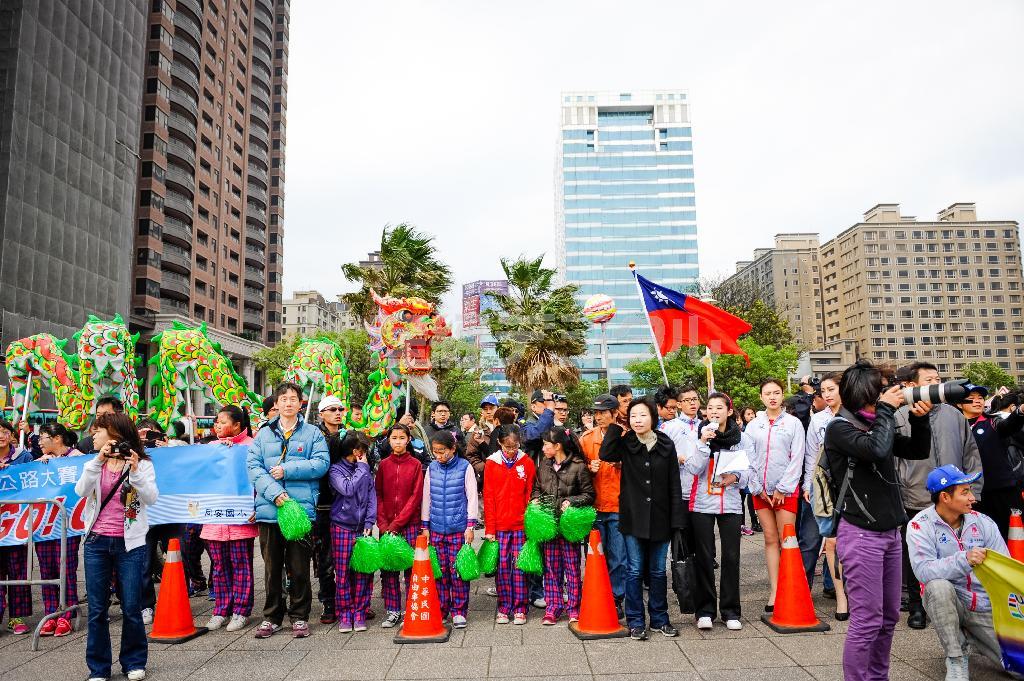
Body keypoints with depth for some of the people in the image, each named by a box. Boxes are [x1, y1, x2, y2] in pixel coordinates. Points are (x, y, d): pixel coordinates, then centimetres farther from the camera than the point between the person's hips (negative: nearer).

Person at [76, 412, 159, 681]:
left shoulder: (142, 464, -2)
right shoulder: (94, 464, 8)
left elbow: (151, 498, -14)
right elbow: (81, 491, -10)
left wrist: (135, 472, -27)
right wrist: (99, 461, -21)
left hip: (130, 544, -3)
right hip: (97, 543, 3)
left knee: (131, 608, 2)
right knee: (97, 609, 6)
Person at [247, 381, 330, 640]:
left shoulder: (313, 433, 6)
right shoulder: (264, 434, 11)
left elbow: (321, 463, -7)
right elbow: (253, 466, 0)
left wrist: (287, 469, -12)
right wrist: (274, 492, -15)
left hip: (302, 508, -2)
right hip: (269, 509, 2)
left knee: (299, 568, 5)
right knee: (272, 568, 11)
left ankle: (299, 617, 18)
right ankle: (272, 617, 25)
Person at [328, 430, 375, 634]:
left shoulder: (366, 470, 10)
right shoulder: (336, 469, -1)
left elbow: (372, 496, 6)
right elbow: (347, 489, -17)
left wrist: (369, 523, -4)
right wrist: (362, 468, -7)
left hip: (362, 527, 3)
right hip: (342, 527, -3)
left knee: (363, 571, 3)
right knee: (343, 573, 1)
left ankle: (359, 613, 14)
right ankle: (344, 615, 12)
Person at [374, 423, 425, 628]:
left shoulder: (415, 465, 0)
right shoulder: (383, 465, 7)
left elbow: (416, 496, -4)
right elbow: (378, 495, 5)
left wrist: (397, 523, -10)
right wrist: (383, 524, -6)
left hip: (409, 524, -2)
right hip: (386, 525, 2)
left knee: (411, 566, 0)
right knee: (388, 567, 5)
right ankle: (392, 611, 16)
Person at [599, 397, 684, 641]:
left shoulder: (666, 445, 1)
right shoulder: (625, 443, 0)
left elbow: (674, 485, 1)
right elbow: (606, 454, -23)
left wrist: (677, 519, -3)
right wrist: (615, 426, -14)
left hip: (660, 517, 1)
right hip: (633, 517, -1)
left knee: (658, 571, 12)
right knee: (634, 571, 5)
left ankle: (660, 618, 26)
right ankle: (636, 621, 17)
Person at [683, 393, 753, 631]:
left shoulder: (742, 438, 3)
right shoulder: (698, 435, -1)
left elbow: (749, 469, 4)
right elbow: (693, 468, -10)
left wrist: (736, 476, -16)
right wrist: (703, 443, -20)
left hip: (731, 503, 1)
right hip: (702, 503, -1)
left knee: (731, 556, 4)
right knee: (704, 557, 4)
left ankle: (731, 611, 17)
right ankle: (705, 610, 14)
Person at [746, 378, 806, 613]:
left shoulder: (793, 423, 1)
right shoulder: (753, 426, 8)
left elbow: (797, 459, -4)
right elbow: (748, 460, 7)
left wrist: (782, 488, -9)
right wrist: (758, 488, -2)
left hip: (786, 490, -3)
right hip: (761, 491, 3)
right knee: (770, 539, 6)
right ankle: (774, 591, 11)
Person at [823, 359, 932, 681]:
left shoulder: (876, 423, 10)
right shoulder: (839, 428, -12)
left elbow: (918, 450, 18)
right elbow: (876, 449, -28)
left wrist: (919, 418, 2)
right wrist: (886, 409, -15)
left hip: (890, 532, 8)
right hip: (861, 535, -8)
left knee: (889, 617, 15)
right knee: (867, 621, -4)